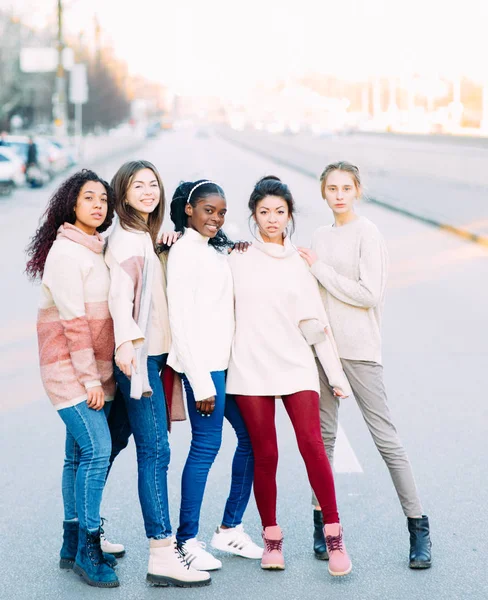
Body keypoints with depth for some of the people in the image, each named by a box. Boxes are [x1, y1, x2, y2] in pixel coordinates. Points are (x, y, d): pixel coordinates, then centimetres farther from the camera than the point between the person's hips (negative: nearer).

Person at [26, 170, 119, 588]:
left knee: (81, 454, 10)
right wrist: (89, 379, -16)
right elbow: (73, 320, -15)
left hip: (95, 369, 8)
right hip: (70, 369, -7)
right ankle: (88, 550, -6)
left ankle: (74, 546, 17)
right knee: (97, 449, -13)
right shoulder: (65, 251, -11)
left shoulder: (98, 250, 13)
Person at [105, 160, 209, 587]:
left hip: (154, 351, 9)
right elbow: (120, 294, -21)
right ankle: (163, 555, -11)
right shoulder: (126, 238, -9)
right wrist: (127, 342, -35)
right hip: (138, 355, -9)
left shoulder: (148, 236, 19)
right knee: (156, 450, -11)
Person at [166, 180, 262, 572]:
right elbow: (181, 319, -14)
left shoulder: (218, 250, 17)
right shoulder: (184, 252, -9)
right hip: (203, 364, -9)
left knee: (252, 437, 10)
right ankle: (187, 540, 2)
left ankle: (230, 528, 21)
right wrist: (201, 382, -16)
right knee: (206, 446, -7)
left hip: (230, 360, 9)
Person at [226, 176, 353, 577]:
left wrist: (337, 374, 8)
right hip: (250, 368, 0)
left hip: (295, 364, 0)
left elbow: (317, 322, 10)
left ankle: (334, 534, -5)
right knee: (264, 454, 1)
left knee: (312, 444, -12)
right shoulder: (236, 258, 6)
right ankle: (272, 537, 13)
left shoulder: (300, 263, 10)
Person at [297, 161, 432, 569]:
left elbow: (369, 294, -15)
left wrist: (319, 269, -11)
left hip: (359, 349, -6)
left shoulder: (367, 234, -6)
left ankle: (418, 526, 3)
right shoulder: (321, 237, 13)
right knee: (324, 435, 9)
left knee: (385, 437, -5)